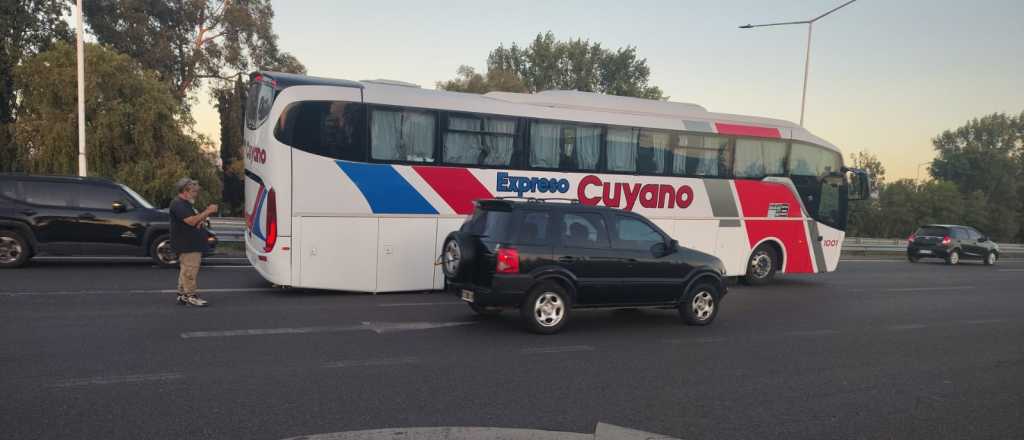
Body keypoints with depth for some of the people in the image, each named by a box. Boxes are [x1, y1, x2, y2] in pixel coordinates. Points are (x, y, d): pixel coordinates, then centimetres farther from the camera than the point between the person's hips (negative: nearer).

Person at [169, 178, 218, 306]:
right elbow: (191, 221, -25)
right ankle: (190, 296, -5)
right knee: (189, 270, -9)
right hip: (187, 245, -11)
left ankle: (182, 294, 22)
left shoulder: (187, 203, 18)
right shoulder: (178, 204, -15)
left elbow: (196, 219, 27)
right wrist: (207, 212, -20)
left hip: (193, 244, 11)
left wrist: (202, 219, 3)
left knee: (185, 270, 15)